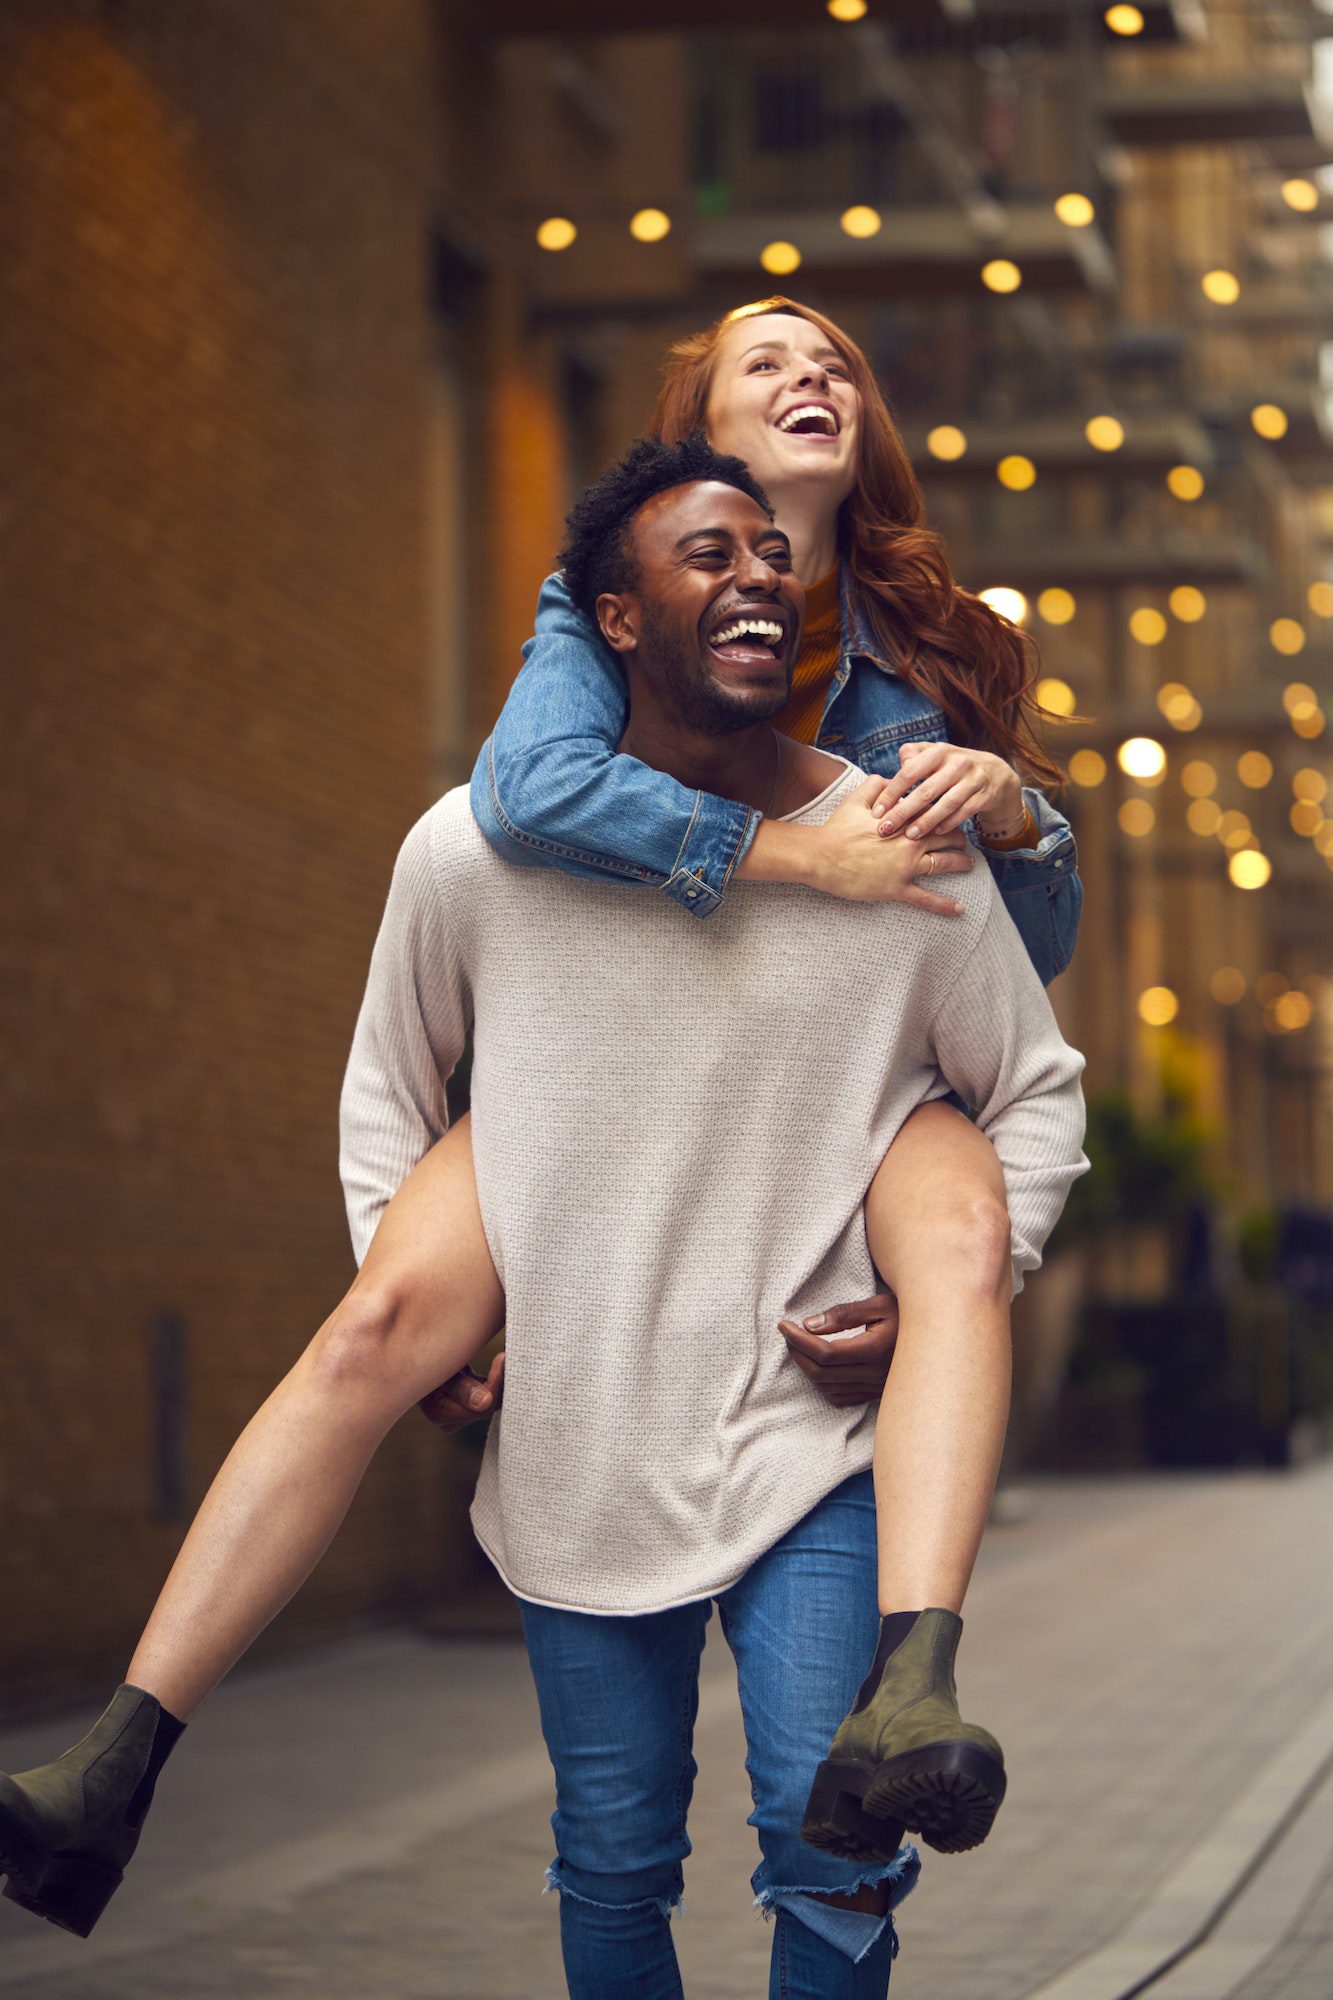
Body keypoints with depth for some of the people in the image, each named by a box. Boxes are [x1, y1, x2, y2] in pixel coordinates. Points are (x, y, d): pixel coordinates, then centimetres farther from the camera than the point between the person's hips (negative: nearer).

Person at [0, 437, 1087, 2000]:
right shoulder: (472, 855, -4)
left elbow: (1037, 1093, 9)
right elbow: (387, 1092, 13)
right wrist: (411, 1326, 3)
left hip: (814, 1439, 0)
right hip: (578, 1448, 1)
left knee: (827, 1837, -11)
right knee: (615, 1867, 8)